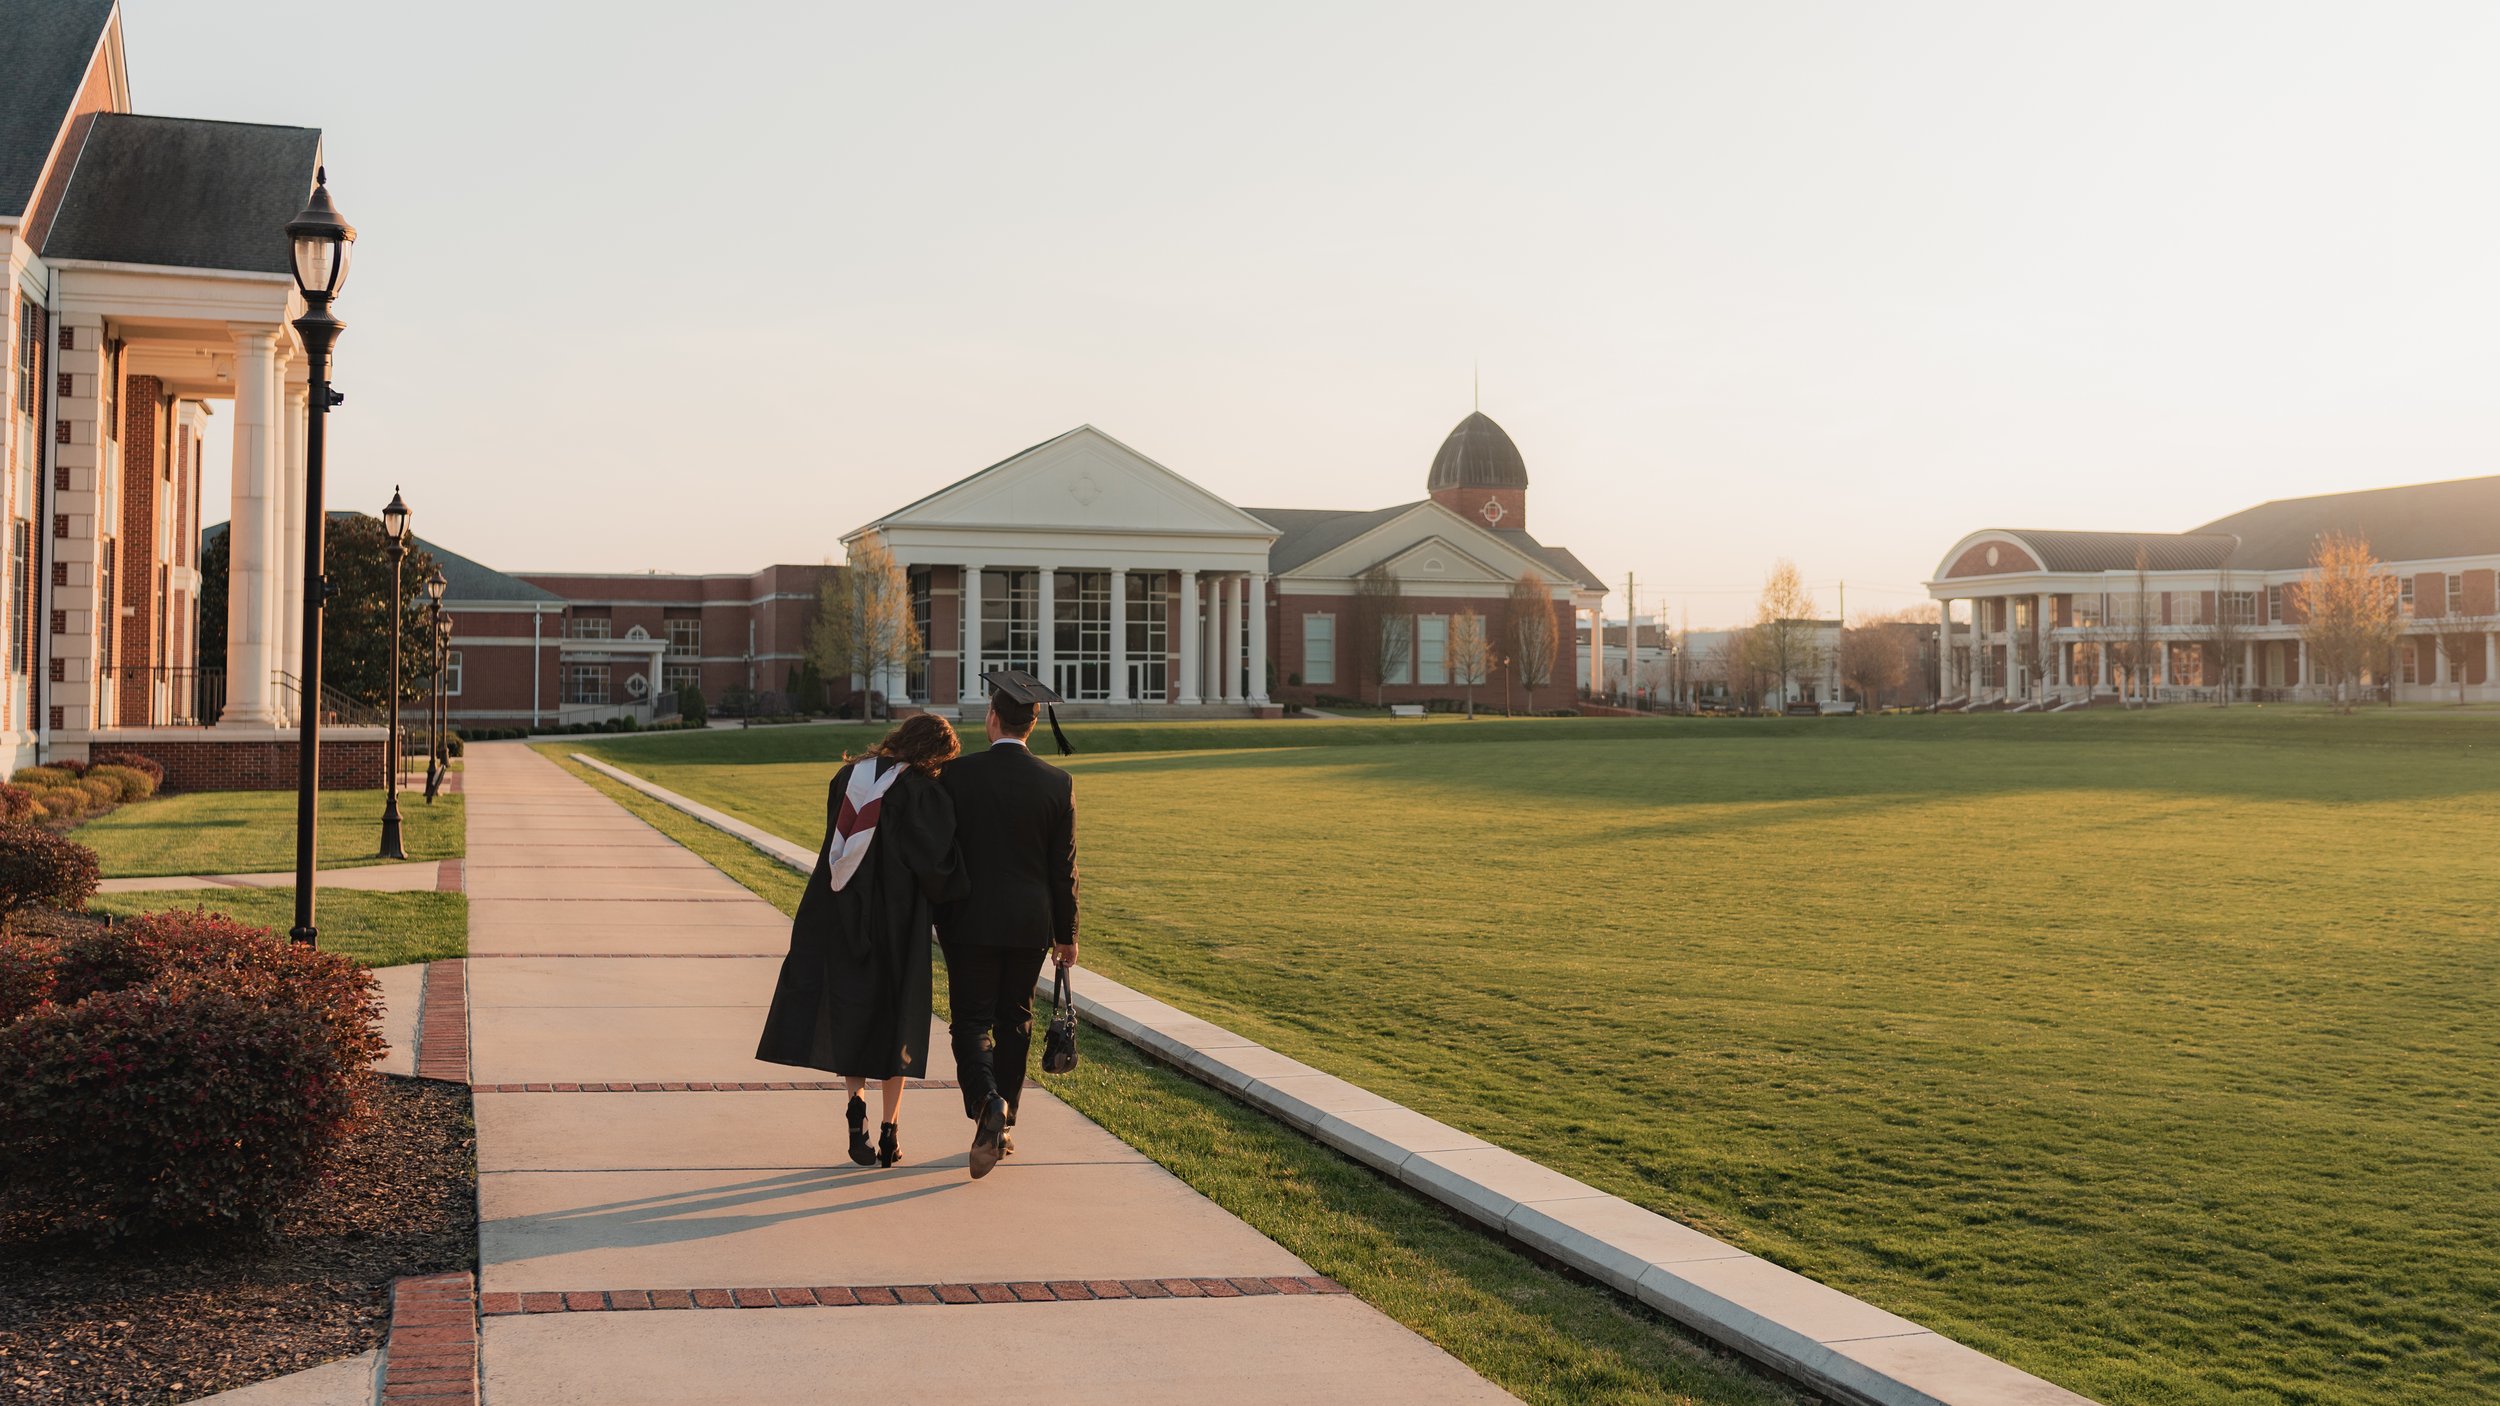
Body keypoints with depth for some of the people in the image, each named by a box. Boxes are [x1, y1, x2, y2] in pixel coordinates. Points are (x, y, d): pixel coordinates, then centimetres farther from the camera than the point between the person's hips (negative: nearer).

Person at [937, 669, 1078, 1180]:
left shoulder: (957, 775, -9)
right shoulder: (1058, 784, -3)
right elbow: (1064, 868, 1)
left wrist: (936, 922, 7)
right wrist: (1066, 933, 10)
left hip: (971, 921, -2)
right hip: (1031, 924, 2)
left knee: (971, 1021, 3)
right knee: (1015, 1022, 14)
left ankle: (986, 1103, -22)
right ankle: (1002, 1127, 21)